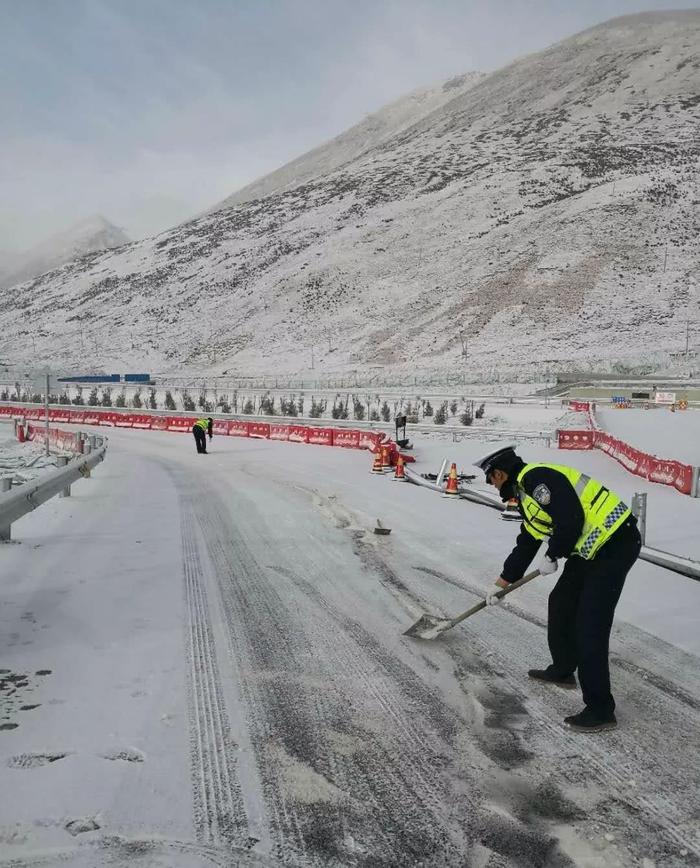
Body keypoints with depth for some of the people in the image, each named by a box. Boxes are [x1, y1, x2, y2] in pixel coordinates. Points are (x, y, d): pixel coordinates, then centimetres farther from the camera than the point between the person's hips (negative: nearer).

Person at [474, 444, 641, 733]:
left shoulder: (536, 477, -15)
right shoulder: (525, 492, 18)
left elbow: (570, 519, -24)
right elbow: (526, 545, 25)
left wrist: (552, 557, -8)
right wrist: (501, 584, 30)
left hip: (614, 544, -11)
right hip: (591, 549, 11)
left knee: (589, 626, -9)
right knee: (560, 604, 20)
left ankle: (600, 710, -1)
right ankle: (563, 670, 38)